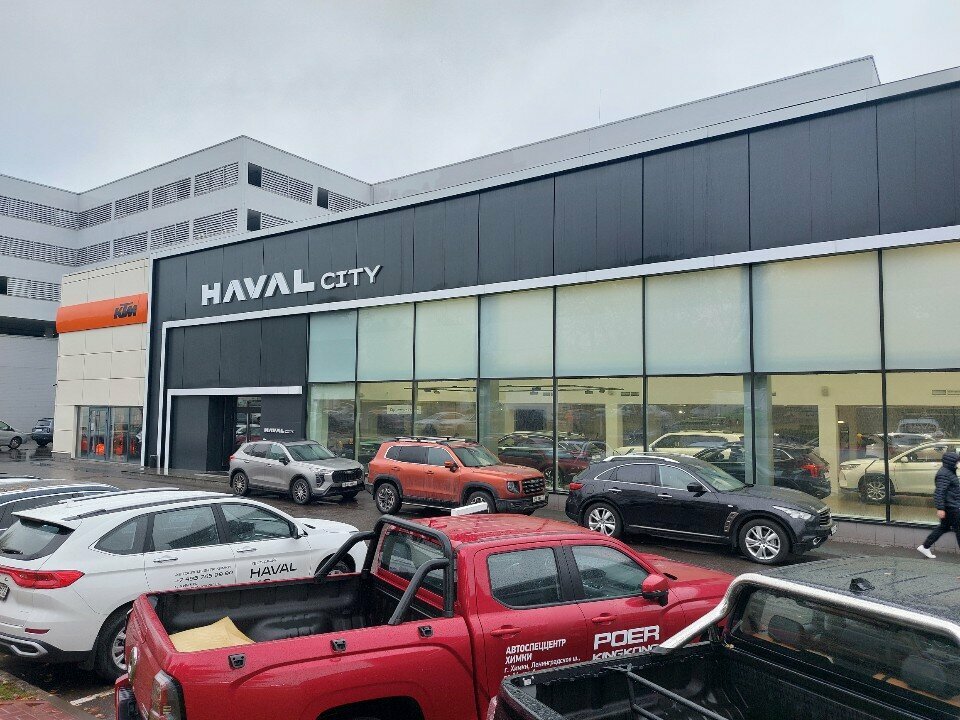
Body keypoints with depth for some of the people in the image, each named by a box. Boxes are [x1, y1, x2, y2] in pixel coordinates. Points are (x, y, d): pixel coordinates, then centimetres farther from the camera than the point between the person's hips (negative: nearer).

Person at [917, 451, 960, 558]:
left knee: (944, 527, 15)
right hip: (950, 507, -10)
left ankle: (925, 547, 18)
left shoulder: (949, 472, 13)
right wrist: (940, 508, -29)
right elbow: (939, 492, -26)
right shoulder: (944, 474, -20)